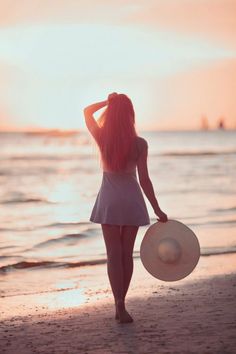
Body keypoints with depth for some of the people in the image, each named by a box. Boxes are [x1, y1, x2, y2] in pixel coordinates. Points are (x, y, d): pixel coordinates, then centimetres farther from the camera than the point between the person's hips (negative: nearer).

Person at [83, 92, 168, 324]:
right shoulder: (139, 144, -10)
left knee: (114, 254, 2)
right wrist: (157, 210, -2)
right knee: (127, 253, 10)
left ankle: (120, 306, -7)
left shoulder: (102, 138, -8)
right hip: (131, 199, 0)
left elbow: (87, 111, 11)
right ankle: (120, 305, 17)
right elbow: (144, 180, -9)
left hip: (109, 200, 0)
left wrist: (108, 102, 4)